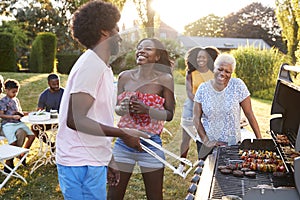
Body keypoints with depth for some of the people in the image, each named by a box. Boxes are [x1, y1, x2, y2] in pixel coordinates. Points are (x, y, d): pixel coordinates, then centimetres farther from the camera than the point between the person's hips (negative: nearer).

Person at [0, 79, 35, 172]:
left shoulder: (16, 100, 18)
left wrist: (26, 113, 3)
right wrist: (13, 116, -20)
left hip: (18, 123, 7)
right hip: (8, 124, -7)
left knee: (32, 135, -6)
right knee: (13, 142, -24)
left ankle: (22, 154, 12)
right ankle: (8, 162, -3)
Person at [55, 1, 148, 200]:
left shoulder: (102, 67, 14)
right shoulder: (91, 64, -15)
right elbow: (75, 120, -22)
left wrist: (108, 160, 17)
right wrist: (123, 133, -19)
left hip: (93, 161, 9)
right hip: (81, 164, -9)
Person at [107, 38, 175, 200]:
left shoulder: (164, 79, -5)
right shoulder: (125, 76, 3)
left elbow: (169, 115, -5)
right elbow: (116, 108, 10)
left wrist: (147, 110, -20)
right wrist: (124, 107, -12)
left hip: (150, 144, -2)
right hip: (123, 142, 3)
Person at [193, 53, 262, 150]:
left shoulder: (238, 86, -7)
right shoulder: (203, 88, -4)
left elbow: (249, 114, -5)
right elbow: (196, 118, -2)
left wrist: (259, 139, -7)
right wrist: (206, 141, -11)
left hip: (233, 144, -1)